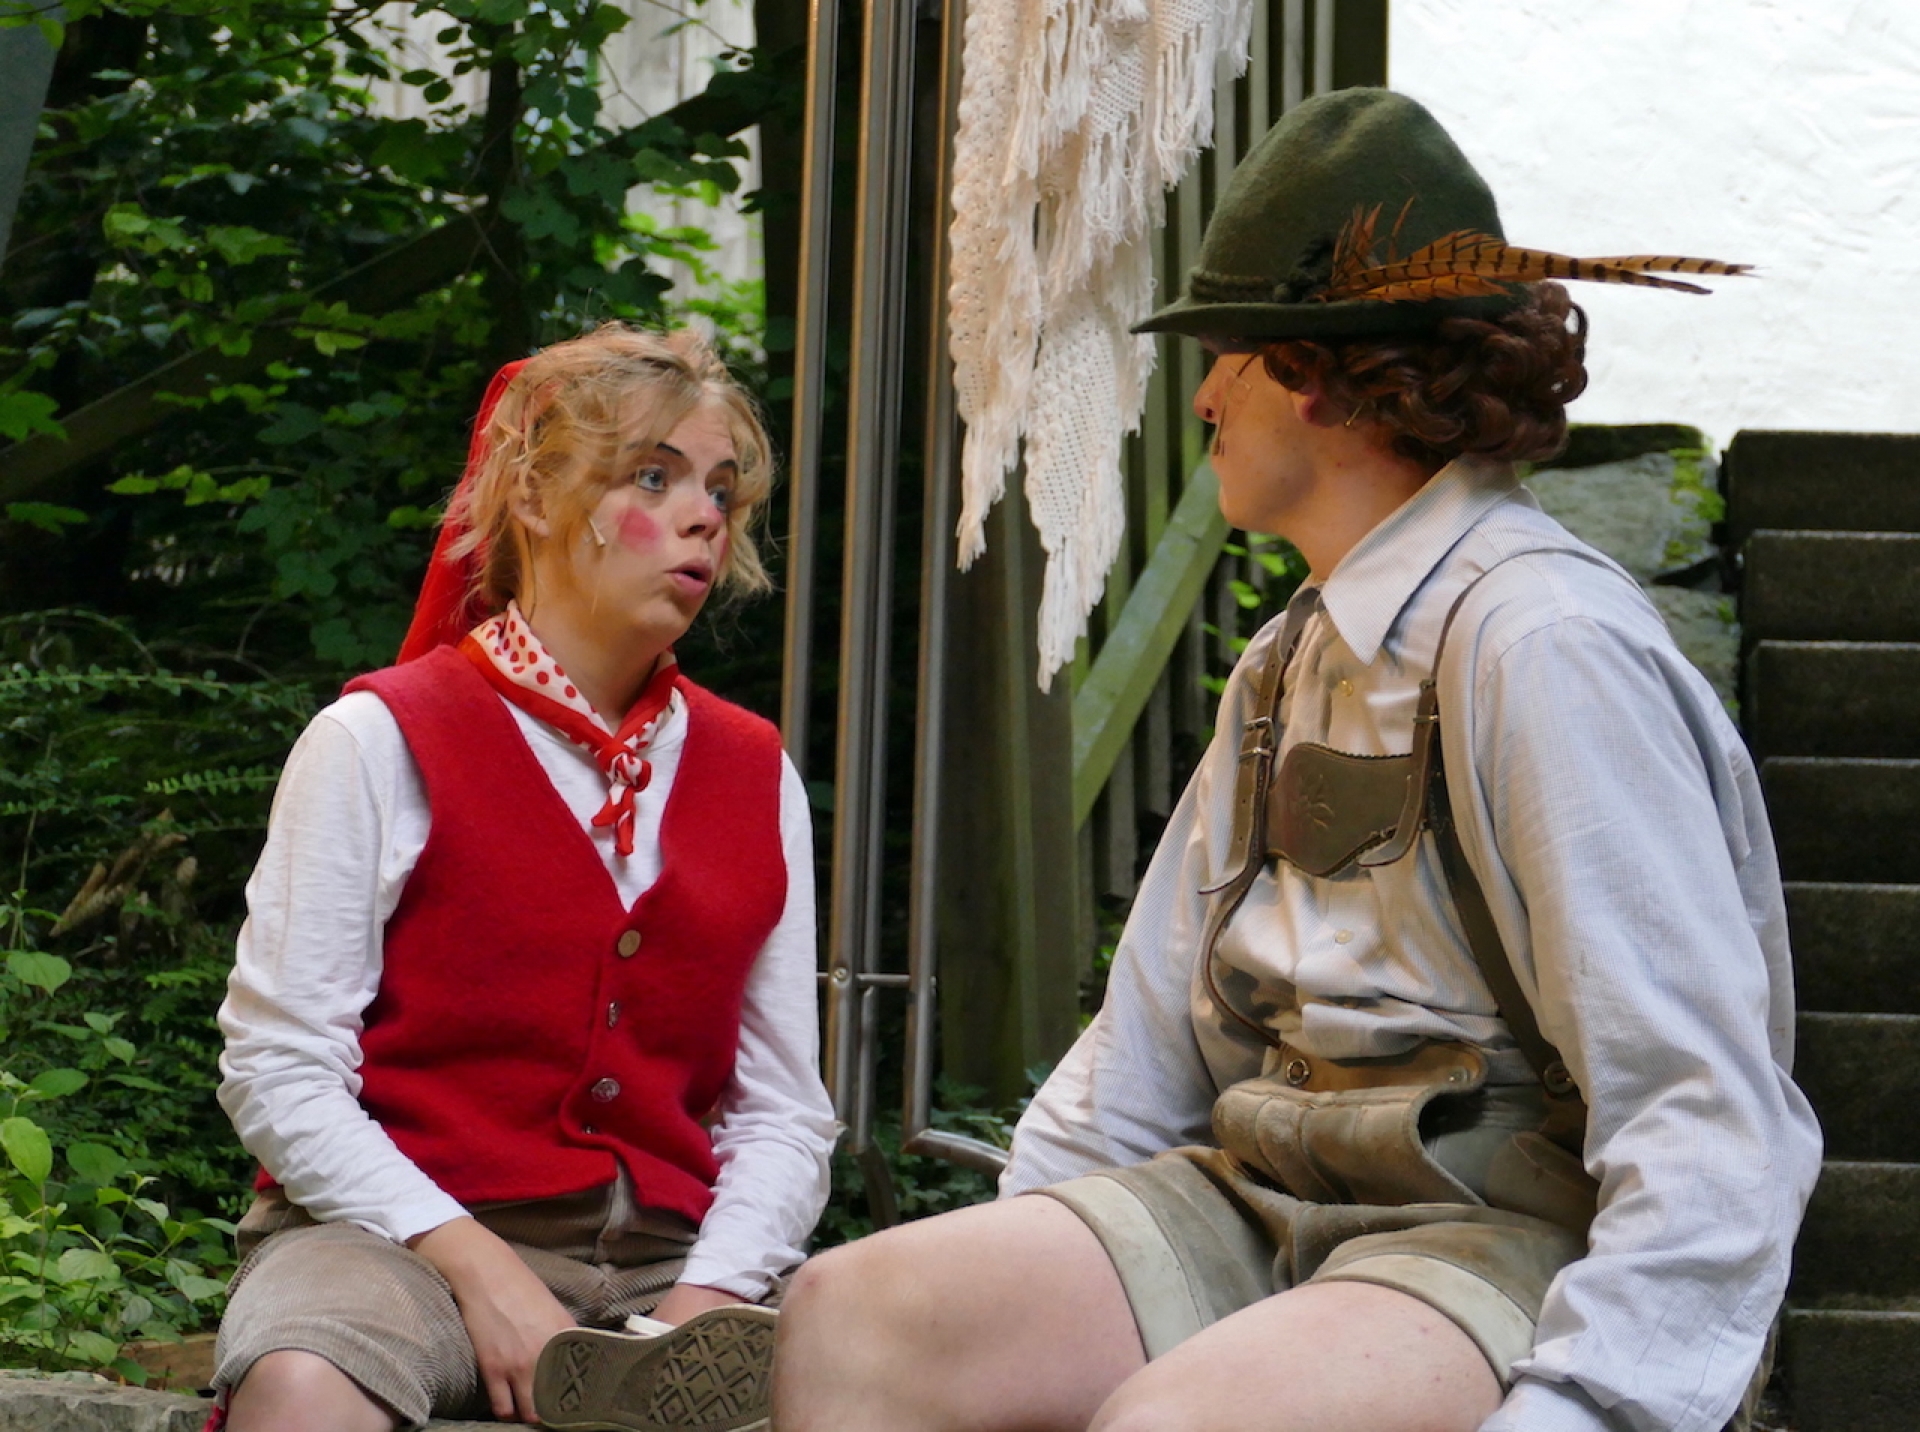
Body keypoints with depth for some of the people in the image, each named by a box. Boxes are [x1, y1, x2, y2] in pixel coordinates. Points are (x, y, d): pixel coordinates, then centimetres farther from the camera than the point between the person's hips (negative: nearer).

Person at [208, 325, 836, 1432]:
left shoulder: (756, 773, 14)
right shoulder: (382, 742, 2)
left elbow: (784, 1113, 9)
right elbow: (278, 1071, -4)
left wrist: (706, 1302, -11)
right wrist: (476, 1267, -16)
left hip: (669, 1254, 3)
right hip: (404, 1233, -3)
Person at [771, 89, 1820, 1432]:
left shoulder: (1539, 643, -14)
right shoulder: (1295, 658, 16)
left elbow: (1715, 1130, -20)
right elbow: (1150, 1041, 20)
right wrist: (999, 1285, 9)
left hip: (1513, 1244, -8)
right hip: (1264, 1208, 8)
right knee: (847, 1316, -13)